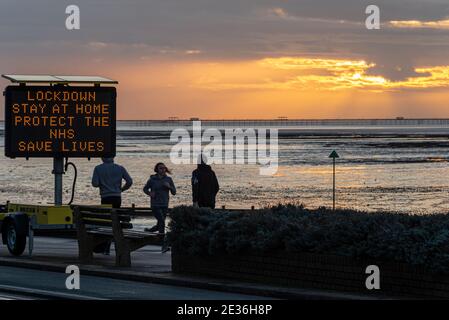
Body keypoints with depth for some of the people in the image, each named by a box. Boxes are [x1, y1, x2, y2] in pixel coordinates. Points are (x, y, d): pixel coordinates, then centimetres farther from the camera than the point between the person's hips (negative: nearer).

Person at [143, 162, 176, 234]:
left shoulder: (168, 179, 5)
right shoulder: (152, 179, -2)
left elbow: (174, 192, 6)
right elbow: (145, 189, 11)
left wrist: (169, 186, -13)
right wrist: (149, 193, -9)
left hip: (165, 205, 4)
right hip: (155, 205, -4)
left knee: (160, 224, 9)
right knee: (162, 222, -17)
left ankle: (149, 230, 30)